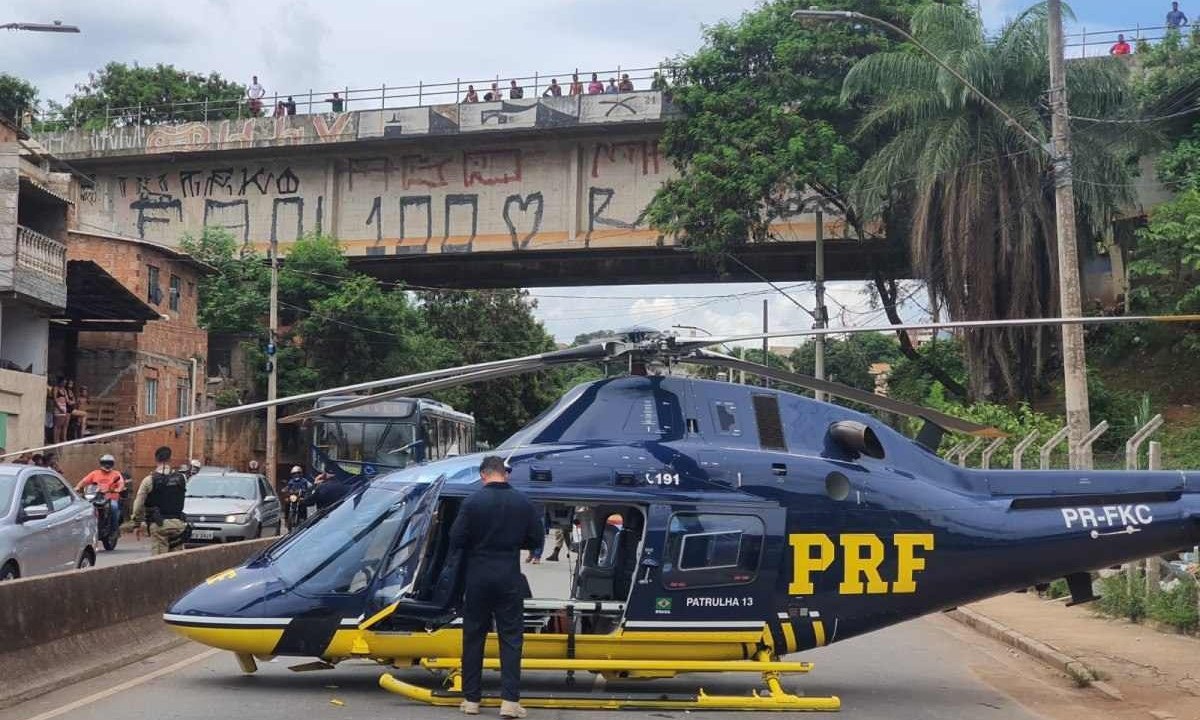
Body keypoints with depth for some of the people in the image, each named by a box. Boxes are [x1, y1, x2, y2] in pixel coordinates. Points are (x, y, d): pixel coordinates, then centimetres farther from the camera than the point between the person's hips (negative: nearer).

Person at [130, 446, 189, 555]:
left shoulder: (149, 480, -4)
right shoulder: (181, 478, 5)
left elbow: (138, 504, -1)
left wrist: (137, 524, 9)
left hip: (158, 525, -3)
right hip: (178, 523, 3)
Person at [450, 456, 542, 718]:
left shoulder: (473, 501, -9)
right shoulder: (523, 502, -2)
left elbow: (456, 540, -9)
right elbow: (536, 541, 3)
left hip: (478, 577, -1)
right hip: (509, 578, 1)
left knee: (473, 637, 10)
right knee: (510, 637, 5)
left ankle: (471, 699, 15)